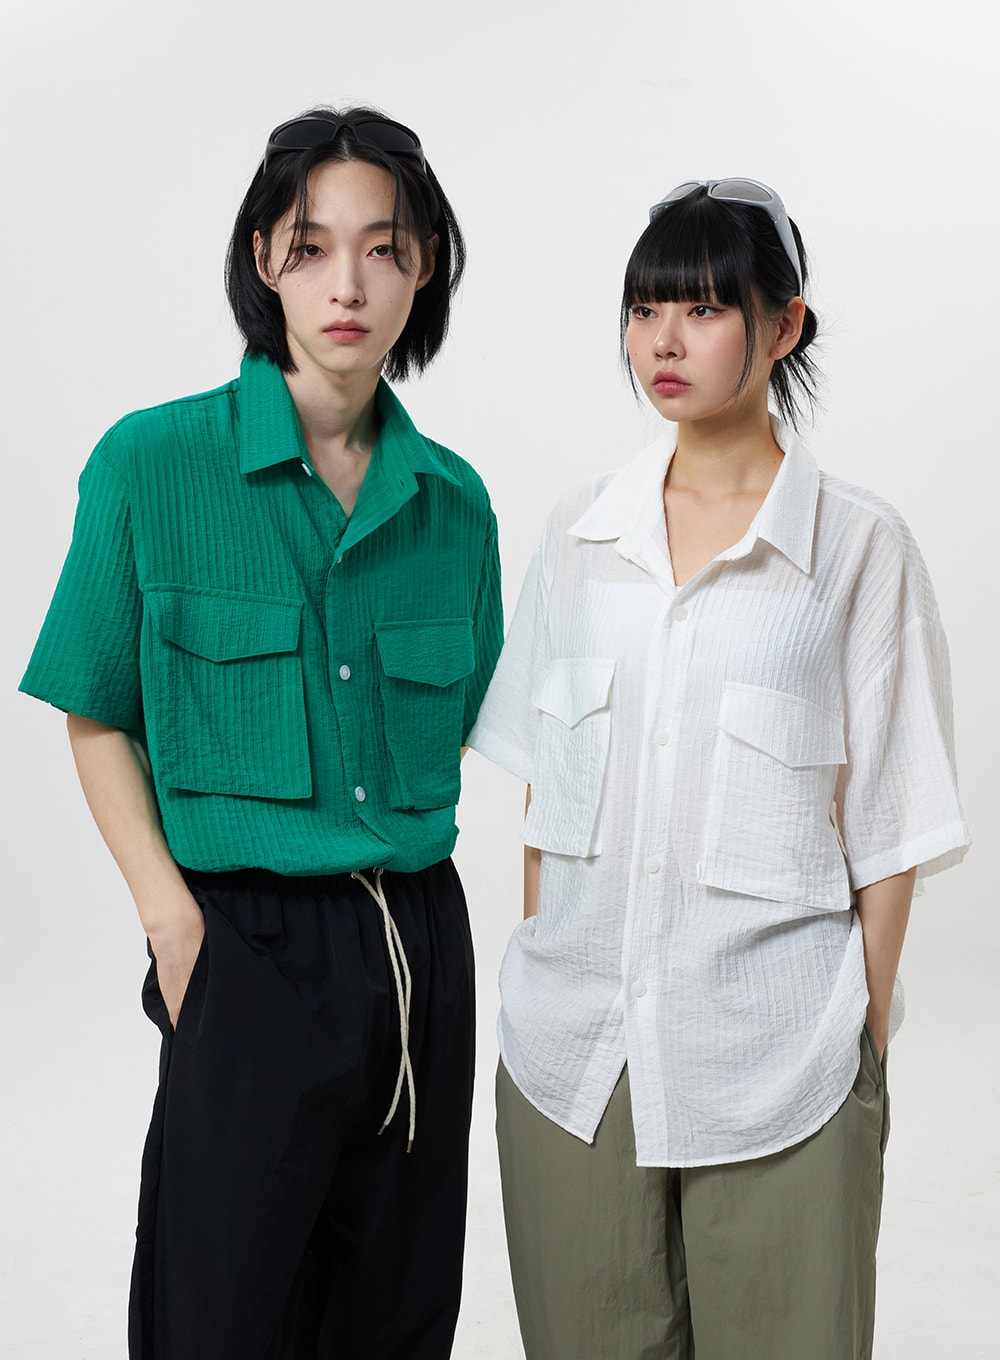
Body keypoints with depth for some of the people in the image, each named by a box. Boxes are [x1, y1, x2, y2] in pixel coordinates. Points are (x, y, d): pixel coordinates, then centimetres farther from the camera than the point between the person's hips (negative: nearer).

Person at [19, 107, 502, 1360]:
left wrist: (406, 909, 3)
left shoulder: (453, 500, 5)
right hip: (250, 942, -4)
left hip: (419, 945, 4)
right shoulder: (154, 464, -5)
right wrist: (175, 922, -10)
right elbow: (100, 722, 0)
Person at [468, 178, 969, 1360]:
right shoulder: (581, 532, 5)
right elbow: (544, 785, 10)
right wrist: (542, 972, 9)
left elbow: (887, 827, -4)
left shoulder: (858, 545, -6)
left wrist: (864, 1040, -4)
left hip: (773, 1062, -3)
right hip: (575, 1043, 3)